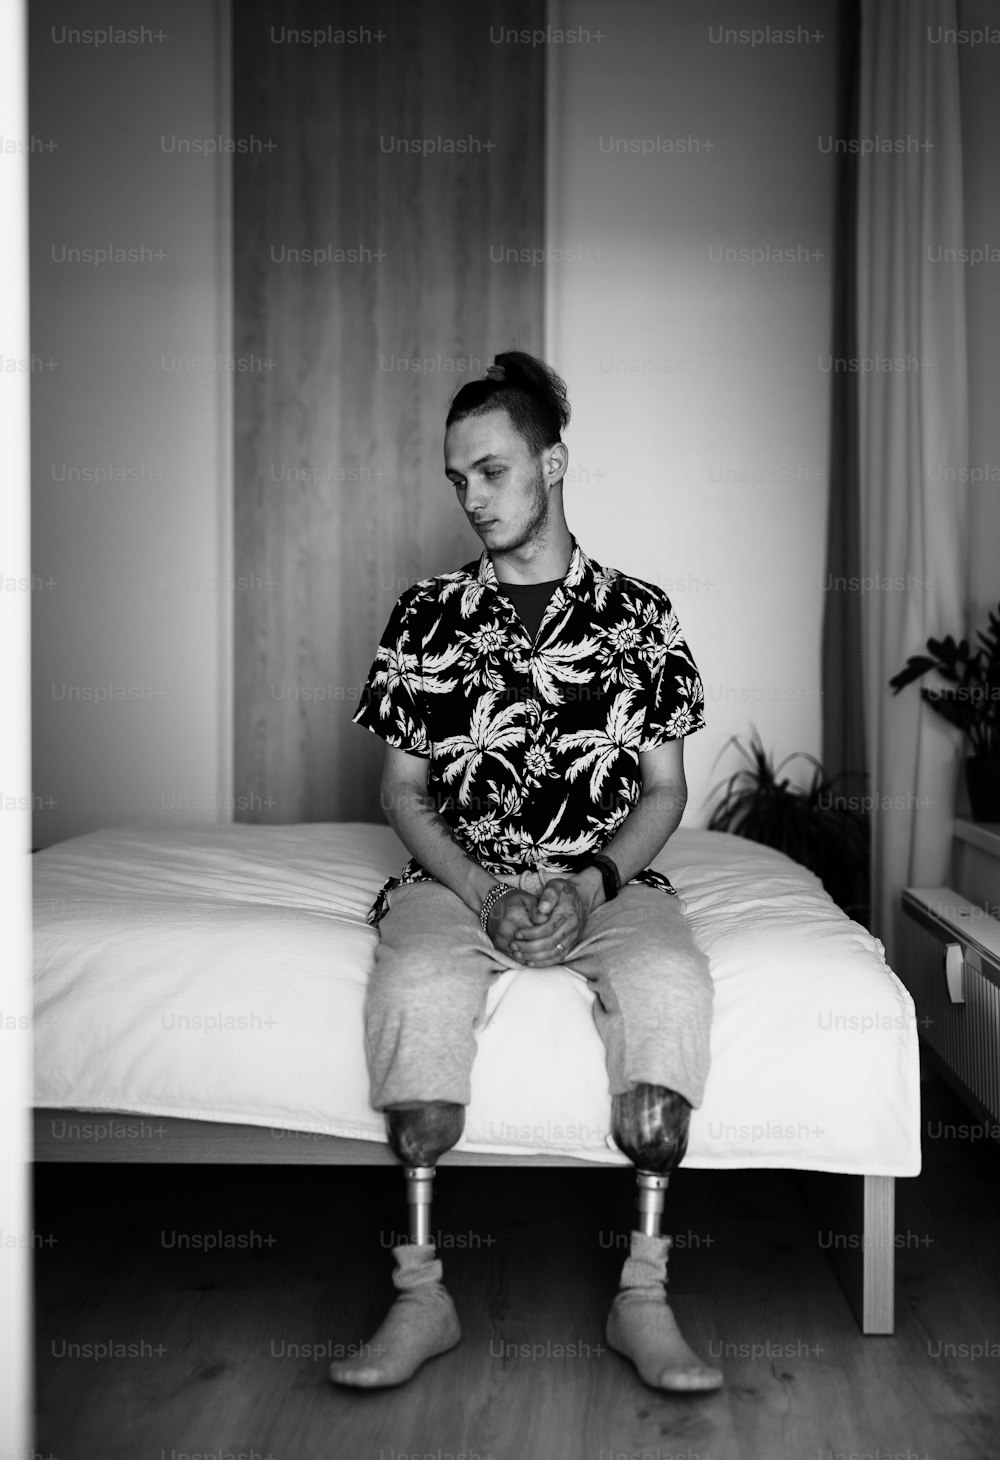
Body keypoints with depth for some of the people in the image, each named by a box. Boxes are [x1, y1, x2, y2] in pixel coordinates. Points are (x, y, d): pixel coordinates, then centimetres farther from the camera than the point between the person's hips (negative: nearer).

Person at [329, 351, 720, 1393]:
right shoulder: (426, 616, 8)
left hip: (607, 879, 0)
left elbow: (664, 788, 6)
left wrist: (592, 884, -12)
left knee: (670, 978, -32)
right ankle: (422, 1295, -23)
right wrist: (484, 892, -9)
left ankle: (643, 1296, -23)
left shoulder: (637, 614, 7)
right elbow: (402, 789, 7)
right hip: (458, 878, 1)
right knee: (414, 982, -32)